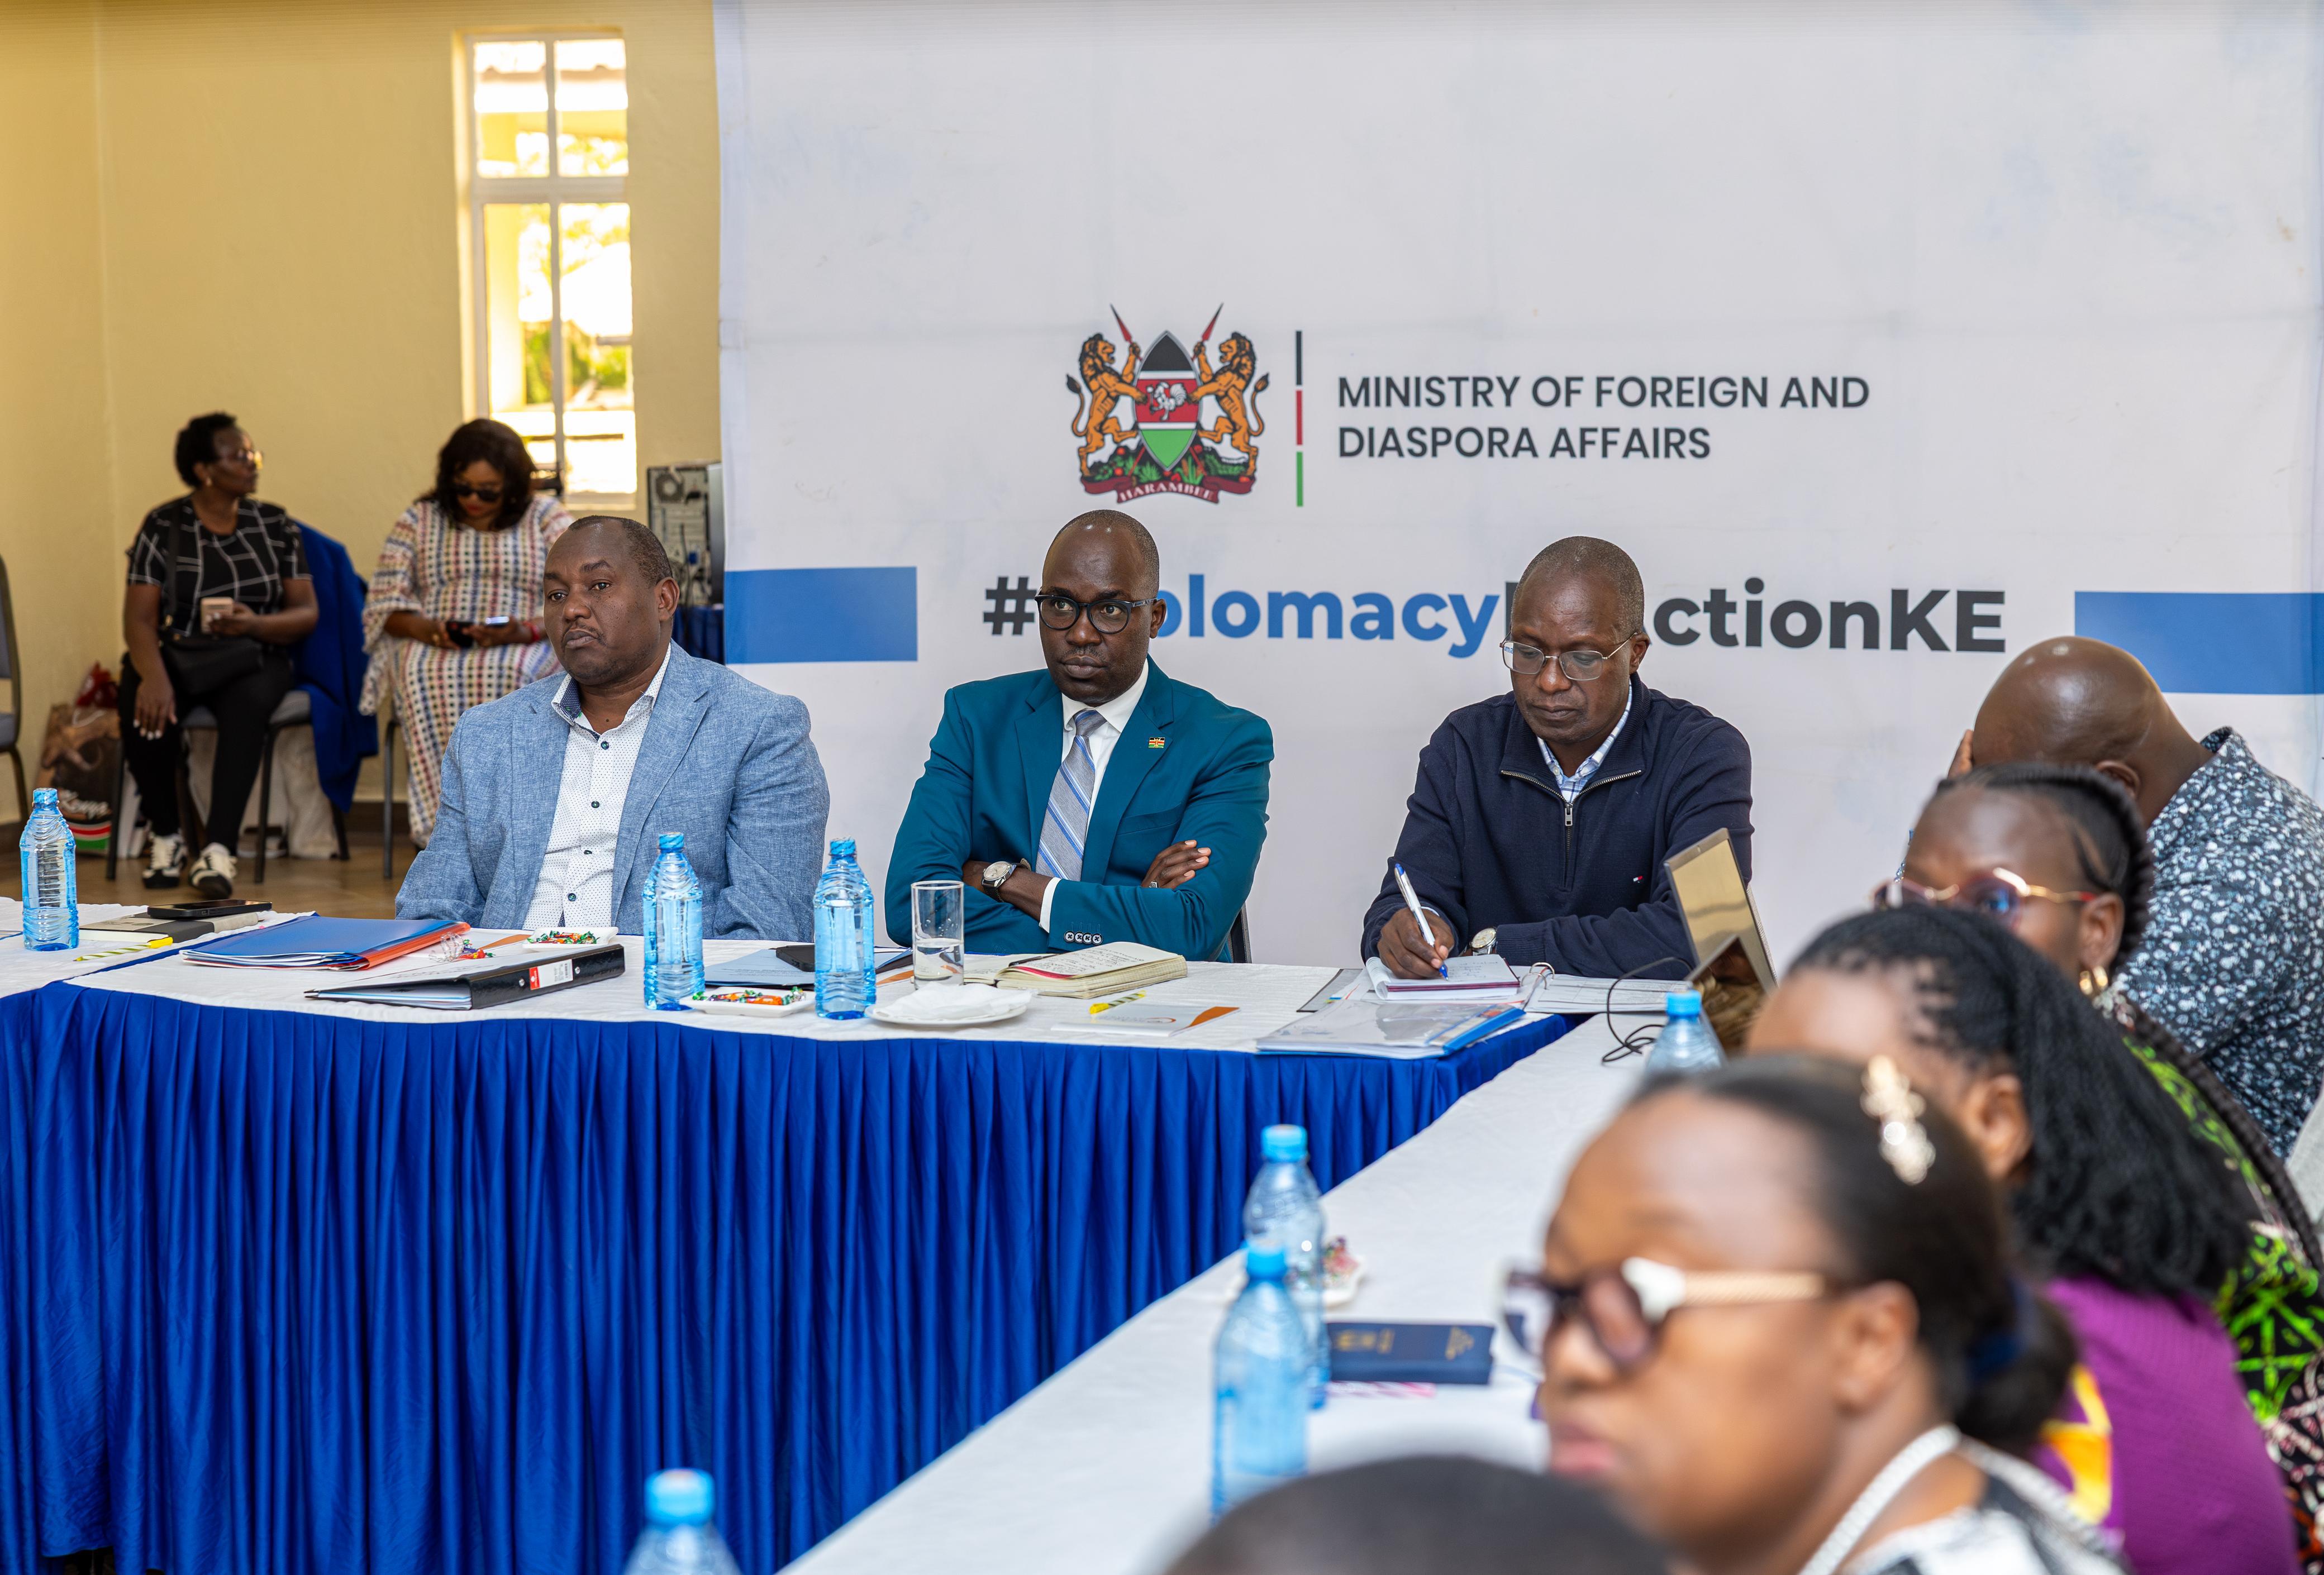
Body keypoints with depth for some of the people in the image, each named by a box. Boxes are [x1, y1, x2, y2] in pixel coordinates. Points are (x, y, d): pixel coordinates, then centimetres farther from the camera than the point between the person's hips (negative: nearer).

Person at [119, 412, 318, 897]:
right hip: (176, 654, 0)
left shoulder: (276, 525, 8)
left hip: (253, 657, 0)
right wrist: (153, 674, -29)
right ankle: (166, 835, -12)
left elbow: (306, 613, 4)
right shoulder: (163, 526, 2)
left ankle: (219, 849, -42)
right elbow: (139, 616, -8)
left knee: (246, 704, -36)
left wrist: (255, 624, -19)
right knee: (142, 706, -33)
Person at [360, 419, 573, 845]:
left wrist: (525, 631, -20)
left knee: (507, 677, -39)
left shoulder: (548, 518, 11)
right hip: (431, 650, 1)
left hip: (525, 650, -1)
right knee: (425, 679, -37)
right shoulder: (418, 522, 16)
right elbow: (385, 604, 9)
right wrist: (426, 629, -13)